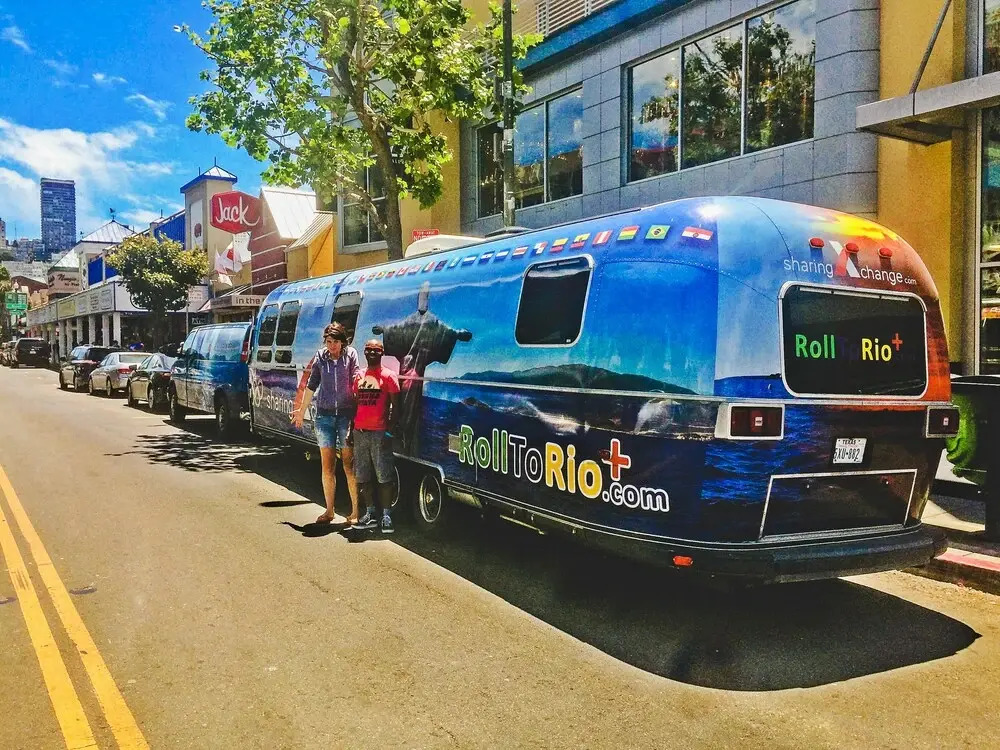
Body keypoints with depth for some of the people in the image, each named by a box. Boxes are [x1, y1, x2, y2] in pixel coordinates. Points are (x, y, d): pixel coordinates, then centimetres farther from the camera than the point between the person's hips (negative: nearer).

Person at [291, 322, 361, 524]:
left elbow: (356, 379, -3)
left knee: (349, 465, -1)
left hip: (346, 415, -3)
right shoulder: (320, 357, 7)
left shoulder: (350, 354, -1)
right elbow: (311, 386, 15)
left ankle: (355, 511, 7)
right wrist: (302, 410, 20)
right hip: (324, 415, 3)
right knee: (327, 467, 7)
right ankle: (330, 511, 17)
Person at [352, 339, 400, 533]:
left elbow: (395, 406, -4)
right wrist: (351, 428, 11)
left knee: (384, 475, -4)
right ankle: (371, 513, 20)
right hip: (360, 432, 6)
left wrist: (390, 429, -12)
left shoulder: (388, 376, -1)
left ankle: (386, 515, 1)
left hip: (380, 433, -6)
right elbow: (355, 403, 18)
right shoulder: (359, 376, 14)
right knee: (363, 475, 10)